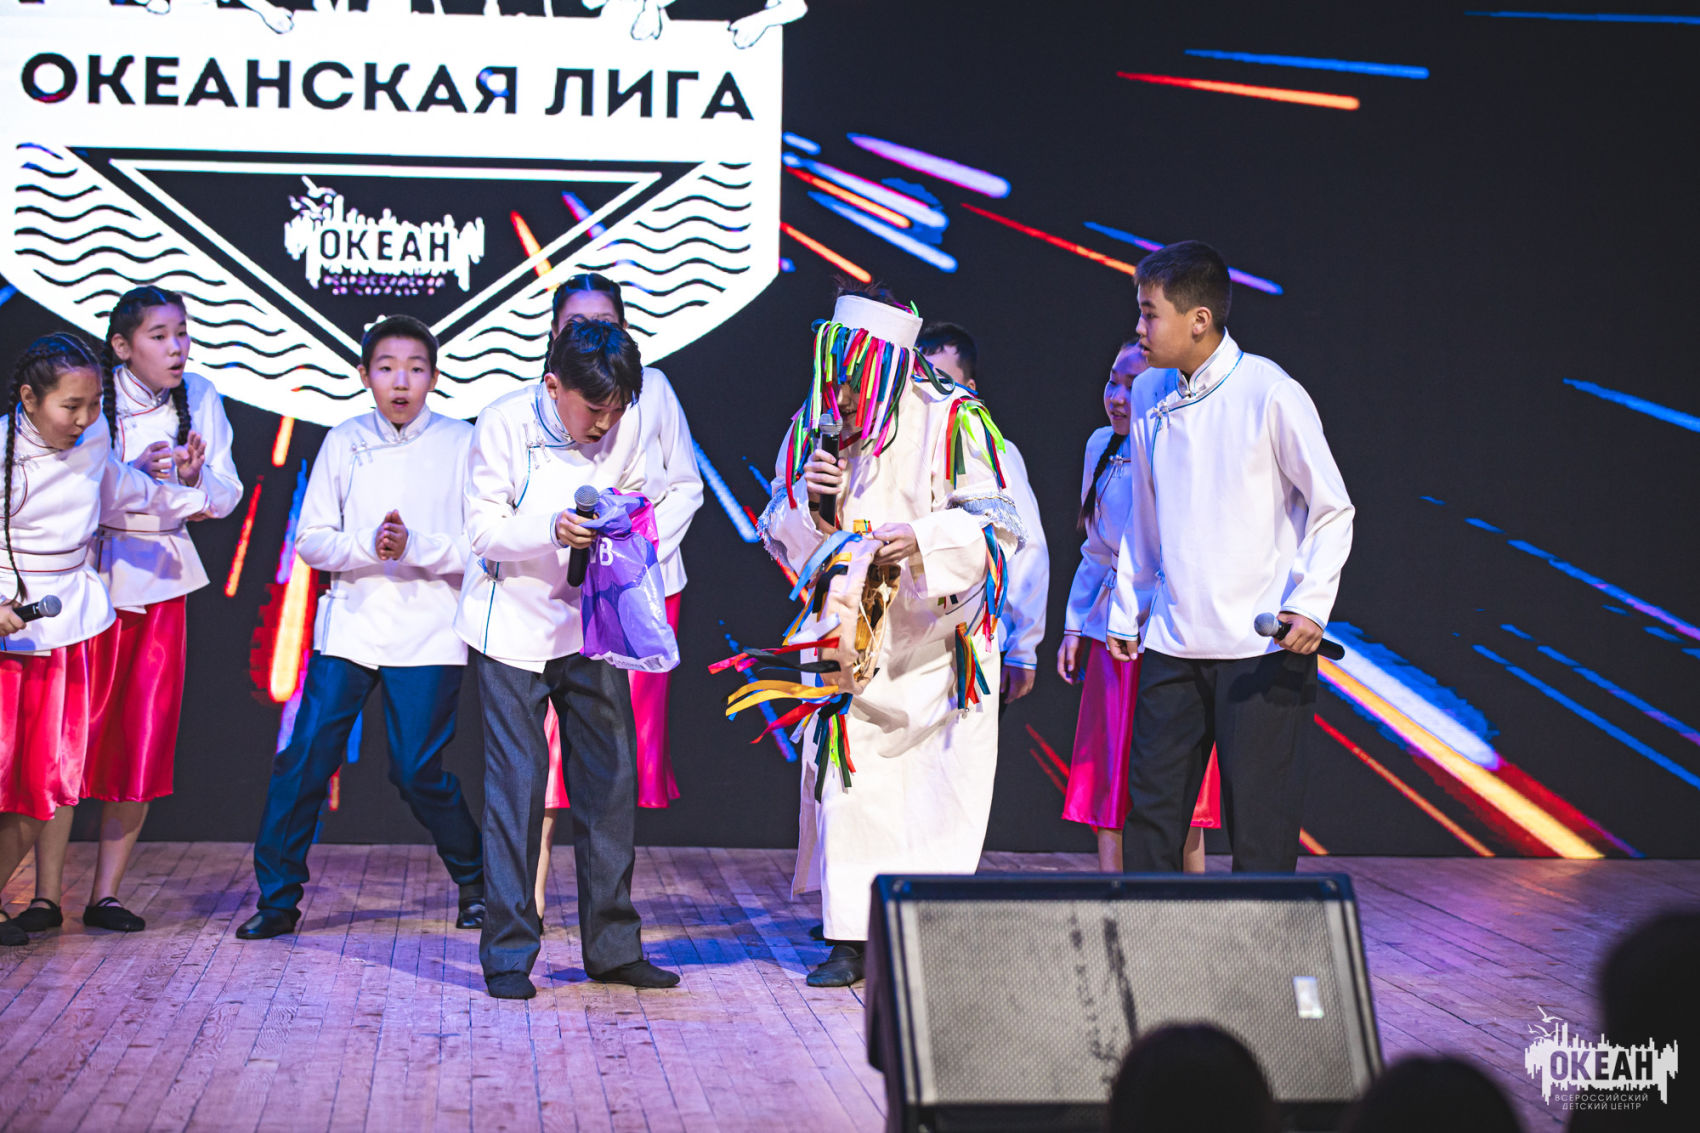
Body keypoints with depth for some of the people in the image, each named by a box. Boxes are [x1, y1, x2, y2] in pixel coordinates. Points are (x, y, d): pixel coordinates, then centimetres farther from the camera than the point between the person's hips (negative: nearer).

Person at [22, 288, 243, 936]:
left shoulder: (200, 399, 2)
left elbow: (226, 498, 6)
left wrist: (196, 476, -16)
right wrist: (132, 475, -27)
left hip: (162, 583, 3)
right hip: (88, 580, -3)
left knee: (144, 745, 1)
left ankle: (106, 895, 10)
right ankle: (46, 895, 4)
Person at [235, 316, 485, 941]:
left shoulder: (461, 443, 0)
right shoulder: (344, 441, 6)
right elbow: (310, 539, 4)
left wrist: (416, 547, -18)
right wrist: (367, 546, -14)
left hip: (428, 633, -2)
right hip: (350, 624, 2)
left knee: (418, 768, -3)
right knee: (305, 759, -3)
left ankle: (475, 879, 21)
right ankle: (277, 898, 8)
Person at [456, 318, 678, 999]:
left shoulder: (627, 425, -6)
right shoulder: (504, 423, -16)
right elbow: (483, 528, -14)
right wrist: (552, 529, -31)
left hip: (591, 622, 4)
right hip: (514, 625, -4)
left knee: (611, 777, 4)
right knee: (516, 781, -4)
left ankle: (613, 947, 15)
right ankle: (508, 953, 6)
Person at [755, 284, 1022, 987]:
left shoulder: (951, 420, -8)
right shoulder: (813, 427, 5)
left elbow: (997, 524, -10)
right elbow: (779, 535, 7)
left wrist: (922, 541, -26)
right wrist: (809, 500, -15)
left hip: (934, 637, -3)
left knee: (937, 784, -1)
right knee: (846, 780, -2)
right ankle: (851, 938, 4)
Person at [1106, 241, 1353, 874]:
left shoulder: (1270, 394, -9)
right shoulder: (1149, 394, 8)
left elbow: (1333, 509, -3)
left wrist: (1311, 604, -15)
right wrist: (1127, 609, 19)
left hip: (1261, 645, -5)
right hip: (1172, 643, 5)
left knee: (1258, 816, -1)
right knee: (1151, 804, 5)